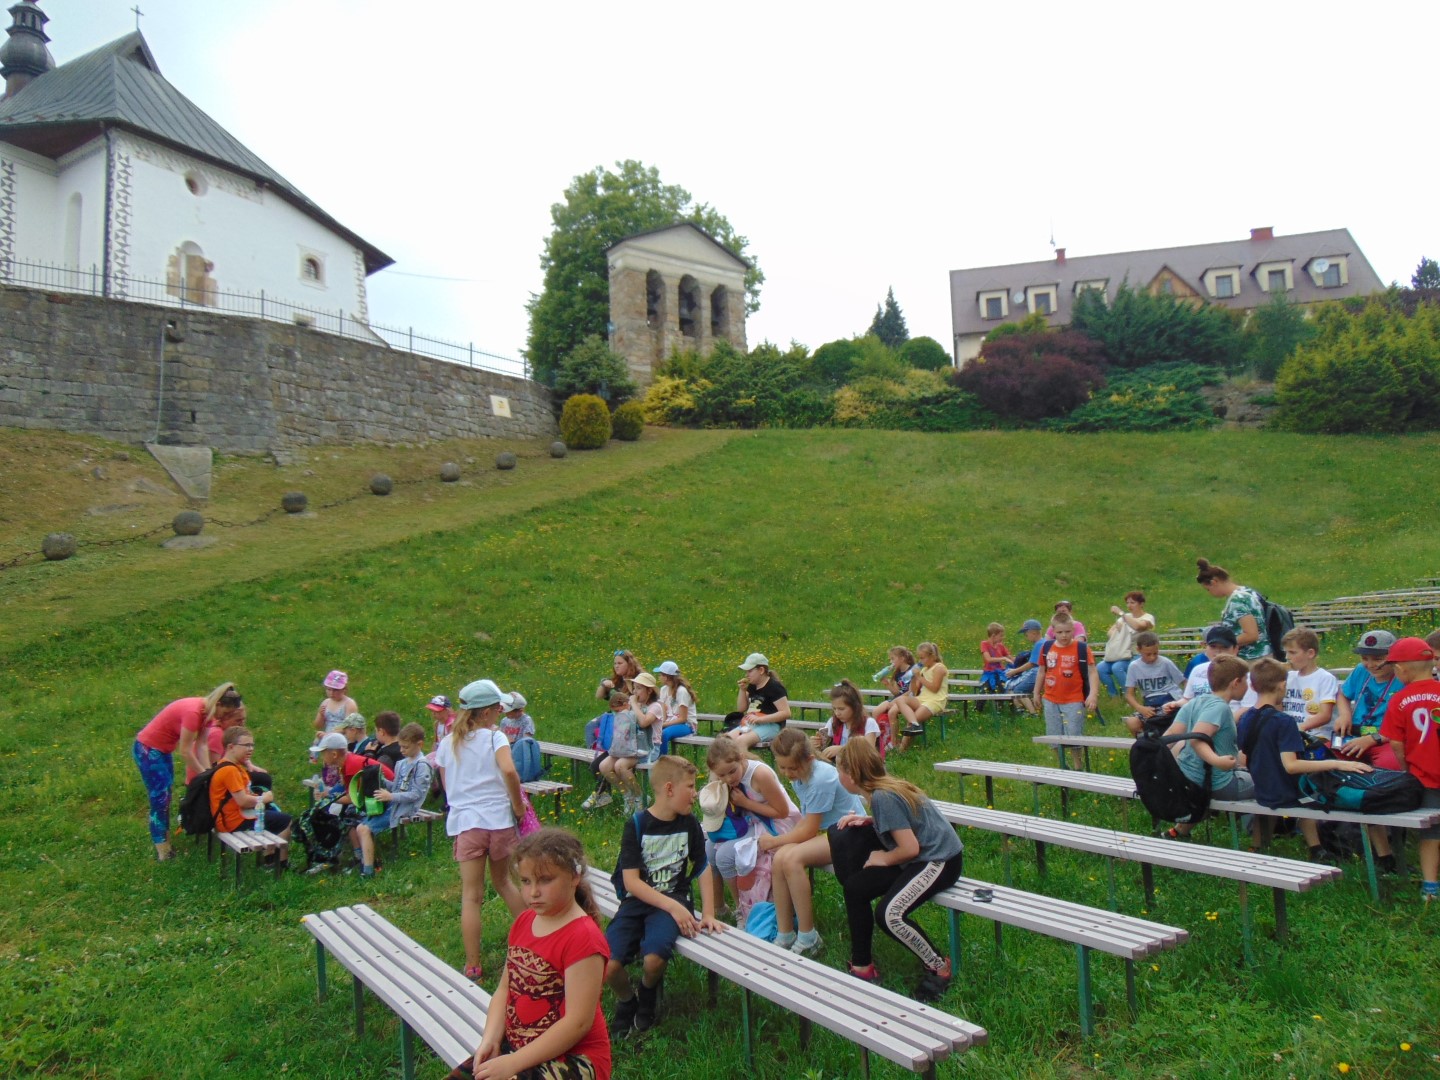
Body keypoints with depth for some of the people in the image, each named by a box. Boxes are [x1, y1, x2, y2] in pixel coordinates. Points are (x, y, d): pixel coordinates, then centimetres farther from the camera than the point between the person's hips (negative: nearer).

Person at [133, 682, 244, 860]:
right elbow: (185, 751, -26)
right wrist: (204, 775, -17)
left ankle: (165, 844, 22)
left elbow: (202, 745, -4)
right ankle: (163, 852, 2)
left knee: (165, 798, 13)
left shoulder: (207, 712, -3)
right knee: (160, 800, -5)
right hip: (148, 750, -9)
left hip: (163, 750, 9)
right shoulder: (193, 712, -31)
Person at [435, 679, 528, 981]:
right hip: (498, 820, -1)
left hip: (465, 822, 1)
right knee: (503, 880, 22)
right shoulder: (494, 737, -6)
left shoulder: (448, 743, 8)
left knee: (471, 895, 3)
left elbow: (447, 785, 13)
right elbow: (508, 771, -23)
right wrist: (518, 805, -12)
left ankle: (472, 967, 4)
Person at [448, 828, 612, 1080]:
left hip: (572, 1057, -7)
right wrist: (490, 1039, -9)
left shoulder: (583, 938, -20)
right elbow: (505, 988, 8)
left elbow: (578, 1022, -21)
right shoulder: (523, 922, 5)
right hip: (517, 1045, 7)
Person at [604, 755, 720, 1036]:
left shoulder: (689, 824, 3)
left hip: (673, 901, 1)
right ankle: (627, 1001, 12)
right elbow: (631, 881, -11)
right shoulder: (636, 824, -7)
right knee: (607, 965, -24)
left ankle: (647, 997, 7)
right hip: (638, 900, -1)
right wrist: (672, 907, -20)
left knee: (654, 958, -29)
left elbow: (704, 868, 10)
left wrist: (708, 914, 1)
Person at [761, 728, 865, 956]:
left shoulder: (821, 779, -25)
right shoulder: (800, 775, 1)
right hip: (825, 832, 8)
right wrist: (780, 842, -8)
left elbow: (808, 830, -18)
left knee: (792, 859, -29)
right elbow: (805, 819, 7)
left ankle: (808, 938, -16)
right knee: (780, 858, -19)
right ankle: (785, 936, -9)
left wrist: (774, 841, -7)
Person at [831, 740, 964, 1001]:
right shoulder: (885, 786, 4)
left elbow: (910, 848, -24)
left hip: (940, 861, -10)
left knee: (889, 915, -25)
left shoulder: (882, 797, -22)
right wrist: (866, 821, 4)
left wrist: (883, 858, -6)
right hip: (923, 852, 10)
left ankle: (938, 966, -1)